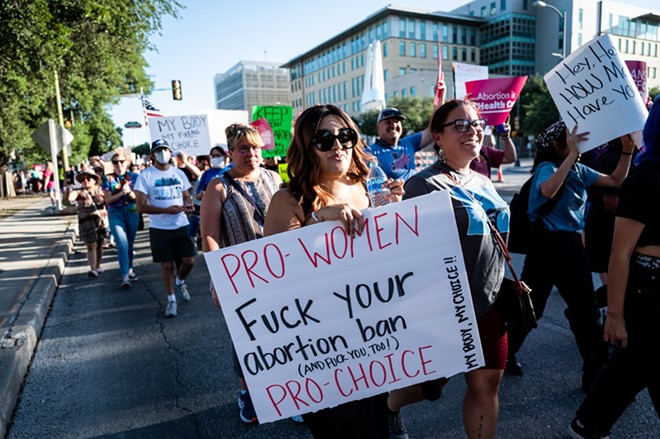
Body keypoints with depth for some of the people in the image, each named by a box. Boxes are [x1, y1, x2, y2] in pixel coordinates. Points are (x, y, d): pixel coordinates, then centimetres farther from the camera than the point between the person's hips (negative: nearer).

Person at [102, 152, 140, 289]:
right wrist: (121, 193, -17)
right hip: (115, 214, -2)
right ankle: (125, 276, -10)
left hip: (132, 213, 2)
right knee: (122, 244, -12)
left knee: (130, 244, 12)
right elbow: (108, 200, -3)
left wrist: (129, 192, -17)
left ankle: (129, 269, 31)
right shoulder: (108, 179, 1)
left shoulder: (134, 177, 3)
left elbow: (138, 198, 1)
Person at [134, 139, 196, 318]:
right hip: (160, 228, -3)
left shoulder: (179, 173, 7)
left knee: (189, 261, -1)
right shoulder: (145, 176, -6)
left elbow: (186, 196, 16)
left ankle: (180, 281, 31)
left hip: (181, 225, 3)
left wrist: (188, 204, -9)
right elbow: (141, 207, -11)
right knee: (167, 265, 4)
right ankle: (171, 300, 21)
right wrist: (167, 210, -21)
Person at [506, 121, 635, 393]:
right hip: (546, 243, -6)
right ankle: (505, 353, 28)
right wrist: (572, 154, -32)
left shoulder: (579, 170, 9)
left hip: (573, 244, 7)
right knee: (530, 305, 6)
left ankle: (596, 372, 19)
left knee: (586, 309, 8)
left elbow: (616, 181, 16)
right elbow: (548, 191, -35)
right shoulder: (547, 167, -12)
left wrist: (627, 150, 4)